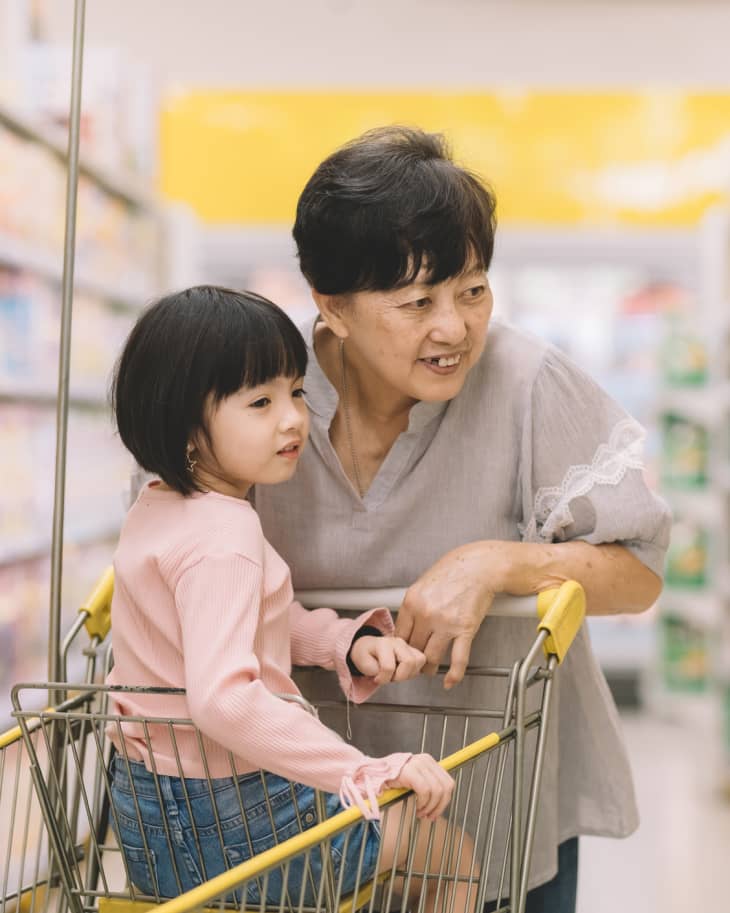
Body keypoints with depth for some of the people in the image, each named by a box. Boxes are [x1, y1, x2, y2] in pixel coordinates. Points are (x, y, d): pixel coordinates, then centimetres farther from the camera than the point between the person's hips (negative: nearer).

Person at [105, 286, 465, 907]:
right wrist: (370, 771, -39)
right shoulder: (223, 536, -26)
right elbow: (223, 698, -39)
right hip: (223, 827, -10)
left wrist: (349, 642, -1)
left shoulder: (159, 507, 5)